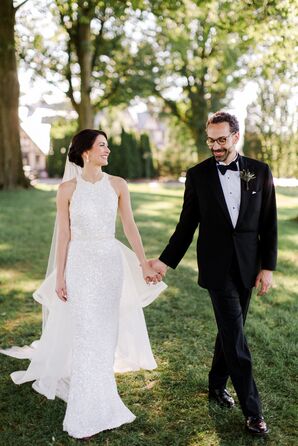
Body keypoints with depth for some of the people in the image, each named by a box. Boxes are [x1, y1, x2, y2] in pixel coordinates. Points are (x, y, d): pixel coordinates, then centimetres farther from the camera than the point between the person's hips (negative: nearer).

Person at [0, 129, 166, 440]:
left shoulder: (117, 185, 1)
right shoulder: (68, 189, -5)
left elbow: (130, 227, 5)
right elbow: (63, 236, -2)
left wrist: (144, 265, 5)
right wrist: (59, 277, -2)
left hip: (111, 263, 3)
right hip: (81, 264, -3)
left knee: (107, 332, 11)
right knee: (86, 334, 0)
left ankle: (99, 398, 31)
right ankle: (89, 413, 13)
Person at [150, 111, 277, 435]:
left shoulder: (260, 171, 1)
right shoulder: (198, 175, -2)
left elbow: (269, 224, 2)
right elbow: (187, 225, 3)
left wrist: (267, 267, -1)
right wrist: (165, 261, -1)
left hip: (247, 266, 3)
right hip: (217, 266, -2)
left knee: (229, 330, 15)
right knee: (235, 336, -4)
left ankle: (217, 385, 36)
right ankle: (252, 410, 7)